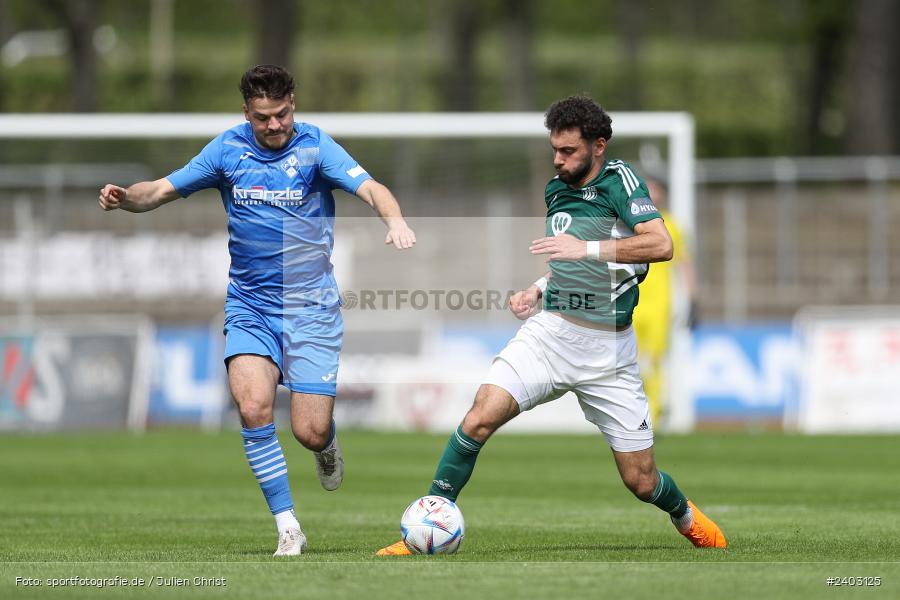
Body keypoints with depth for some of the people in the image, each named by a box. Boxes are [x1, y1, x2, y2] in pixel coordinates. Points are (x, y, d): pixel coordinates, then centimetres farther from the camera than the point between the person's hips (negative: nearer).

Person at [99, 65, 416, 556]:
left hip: (311, 308, -2)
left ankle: (328, 448, 32)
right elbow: (163, 190, 5)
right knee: (253, 409, -21)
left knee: (310, 433, -7)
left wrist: (394, 220, -42)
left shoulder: (315, 146, -8)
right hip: (249, 308, 2)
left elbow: (370, 189, -20)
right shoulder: (228, 149, 1)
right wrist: (124, 198, -16)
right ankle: (288, 527, -10)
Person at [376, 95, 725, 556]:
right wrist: (539, 288, 10)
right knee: (479, 418, -20)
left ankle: (685, 515, 38)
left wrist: (586, 248, -29)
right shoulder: (555, 190, 11)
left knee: (641, 482, 2)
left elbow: (661, 245, -25)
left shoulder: (619, 181, -9)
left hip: (607, 351, -4)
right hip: (550, 332, 4)